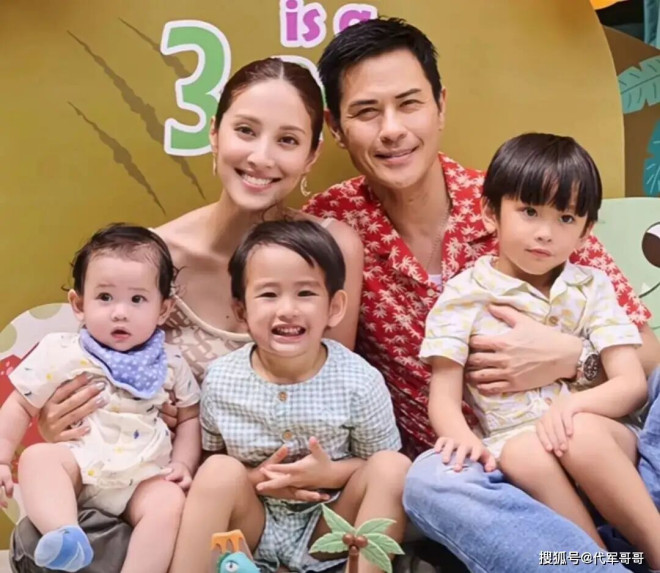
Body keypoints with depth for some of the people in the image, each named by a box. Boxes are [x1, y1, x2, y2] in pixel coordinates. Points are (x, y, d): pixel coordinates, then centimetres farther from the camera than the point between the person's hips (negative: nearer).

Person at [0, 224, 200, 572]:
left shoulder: (169, 363, 7)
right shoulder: (61, 352, 1)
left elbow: (190, 417, 15)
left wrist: (183, 463, 1)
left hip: (144, 477, 1)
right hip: (77, 467, 0)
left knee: (171, 503, -27)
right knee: (37, 457, -28)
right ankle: (65, 537, -45)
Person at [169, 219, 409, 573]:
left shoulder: (360, 381, -15)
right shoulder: (220, 380, -11)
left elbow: (380, 470, -3)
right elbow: (208, 458, 1)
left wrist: (333, 474, -23)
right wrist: (254, 478, -20)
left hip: (330, 526, 0)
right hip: (252, 525, 1)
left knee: (394, 467, -23)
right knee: (220, 471, -27)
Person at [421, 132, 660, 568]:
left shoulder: (592, 288, 8)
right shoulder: (464, 295, 1)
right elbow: (444, 398, -4)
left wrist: (572, 405, -21)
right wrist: (460, 436, -28)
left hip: (600, 438, 1)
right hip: (511, 445, -1)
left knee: (581, 434, -32)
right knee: (526, 454, -34)